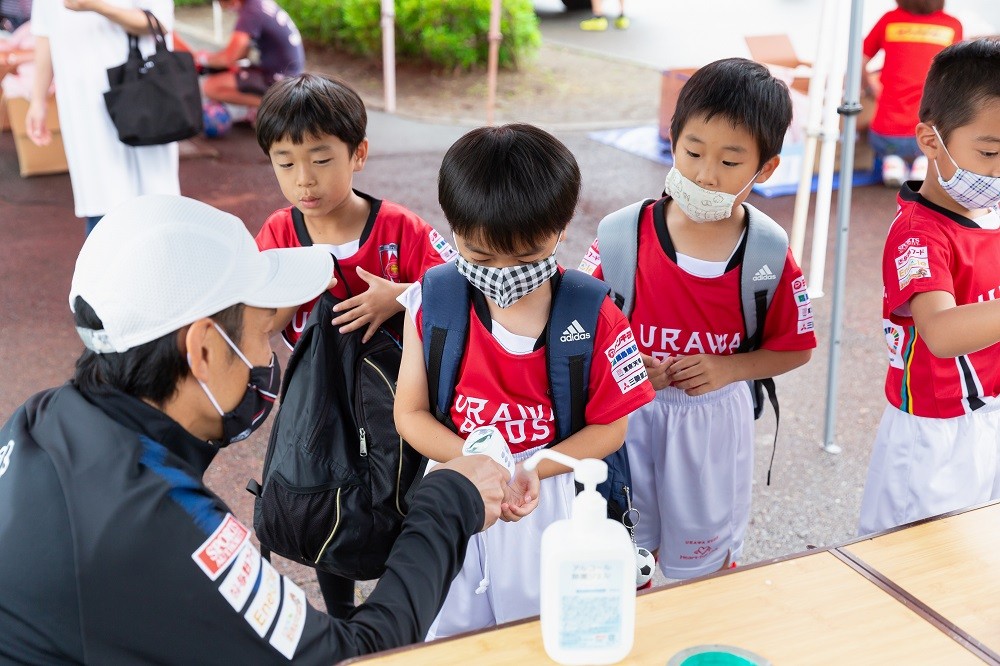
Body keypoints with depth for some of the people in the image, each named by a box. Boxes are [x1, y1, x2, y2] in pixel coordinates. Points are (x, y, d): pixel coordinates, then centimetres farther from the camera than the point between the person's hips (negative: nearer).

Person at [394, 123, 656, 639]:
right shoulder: (433, 306, -13)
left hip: (554, 501, -1)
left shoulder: (594, 318, -16)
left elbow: (611, 426, -9)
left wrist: (532, 470, -23)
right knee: (452, 636, 23)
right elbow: (410, 413, -8)